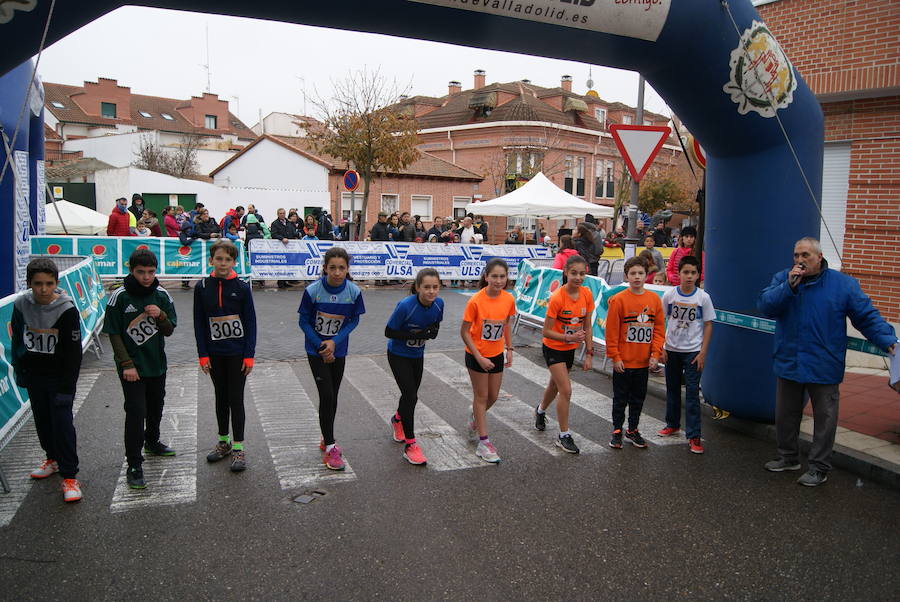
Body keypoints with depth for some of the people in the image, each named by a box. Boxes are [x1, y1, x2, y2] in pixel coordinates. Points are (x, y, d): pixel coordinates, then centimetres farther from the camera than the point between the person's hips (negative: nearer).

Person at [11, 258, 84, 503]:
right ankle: (53, 459, 38)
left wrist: (67, 387, -14)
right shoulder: (21, 305, -5)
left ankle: (69, 476, -2)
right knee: (42, 420, 17)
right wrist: (19, 372, 9)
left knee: (62, 422, -8)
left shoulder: (67, 310, -18)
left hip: (60, 376, -5)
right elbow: (17, 340, 10)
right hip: (34, 375, 5)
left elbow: (73, 352, -14)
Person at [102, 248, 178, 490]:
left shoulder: (161, 295, -1)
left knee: (156, 407, 20)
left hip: (157, 364, 4)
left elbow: (169, 331, 2)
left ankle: (152, 441, 45)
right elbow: (114, 334, -8)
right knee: (136, 412, -8)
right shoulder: (120, 296, -11)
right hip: (132, 366, -4)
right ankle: (134, 465, 1)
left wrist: (161, 315, -19)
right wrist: (127, 364, -13)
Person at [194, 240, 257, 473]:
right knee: (221, 397, 15)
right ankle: (223, 442, 30)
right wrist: (203, 354, -2)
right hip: (214, 353, 3)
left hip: (237, 353, -3)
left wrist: (249, 355, -8)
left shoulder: (242, 287, -7)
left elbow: (250, 322, -5)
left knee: (236, 399, 1)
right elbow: (199, 323, 2)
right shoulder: (202, 287, -1)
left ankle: (238, 448, 11)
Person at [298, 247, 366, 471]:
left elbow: (354, 320, -4)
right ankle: (329, 448, 4)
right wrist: (321, 345, -13)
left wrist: (334, 341, -16)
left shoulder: (354, 292, -14)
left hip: (338, 350, 3)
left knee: (333, 396, 14)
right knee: (326, 396, -8)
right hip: (316, 350, -3)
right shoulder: (312, 291, -19)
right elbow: (304, 321, -9)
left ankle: (326, 439, 34)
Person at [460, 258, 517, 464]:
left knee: (493, 396, 15)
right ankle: (483, 442, 17)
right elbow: (464, 332, -17)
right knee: (481, 396, 6)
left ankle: (476, 419, 46)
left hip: (497, 355, 5)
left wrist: (509, 349, 6)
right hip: (476, 355, -4)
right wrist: (479, 358, -19)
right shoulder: (475, 301, -23)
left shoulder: (509, 299, -9)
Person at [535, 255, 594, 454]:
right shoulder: (557, 298, -26)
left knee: (556, 385, 23)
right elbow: (546, 332, -22)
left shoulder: (587, 294, -11)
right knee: (566, 389, -11)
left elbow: (587, 327, -2)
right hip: (553, 348, -6)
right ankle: (564, 436, 4)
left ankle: (541, 410, 53)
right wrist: (570, 337, -34)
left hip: (570, 349, 6)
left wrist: (589, 353, -3)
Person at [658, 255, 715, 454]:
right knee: (672, 388, 16)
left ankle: (693, 436, 2)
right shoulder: (669, 294, -3)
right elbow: (661, 321, 4)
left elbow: (708, 326, -2)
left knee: (692, 393, -4)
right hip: (672, 349, 3)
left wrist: (703, 352, -7)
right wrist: (661, 347, 0)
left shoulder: (703, 297, -7)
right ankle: (673, 424, 34)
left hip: (693, 351, -2)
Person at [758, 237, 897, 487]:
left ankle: (819, 467, 19)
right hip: (788, 363, 3)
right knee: (785, 415, 15)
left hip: (824, 368, -2)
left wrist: (888, 340, -17)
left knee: (824, 419, 6)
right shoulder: (782, 278, 0)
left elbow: (867, 316, -4)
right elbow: (765, 305, -14)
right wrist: (789, 286, -25)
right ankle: (788, 457, 34)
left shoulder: (843, 284, -5)